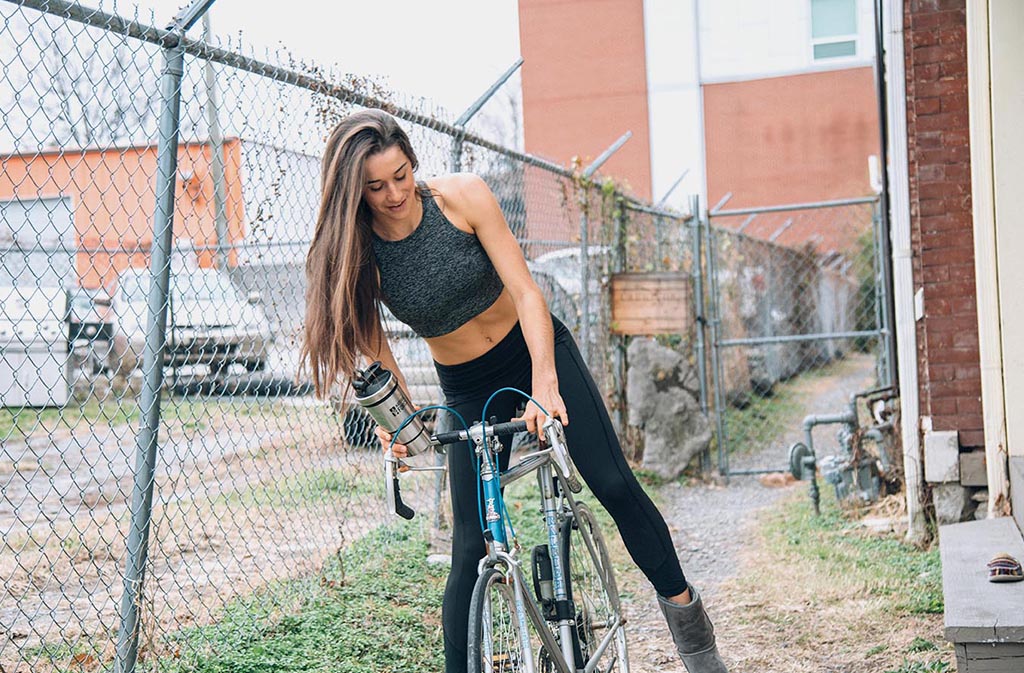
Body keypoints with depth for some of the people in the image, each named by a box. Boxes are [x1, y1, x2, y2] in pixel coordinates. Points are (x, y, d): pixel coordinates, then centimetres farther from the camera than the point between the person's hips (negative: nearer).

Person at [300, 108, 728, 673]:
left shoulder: (461, 196, -19)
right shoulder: (353, 253, -16)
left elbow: (525, 292, -22)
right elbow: (375, 354, -10)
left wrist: (544, 382, -34)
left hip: (537, 351, 0)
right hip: (468, 391, 1)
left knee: (615, 486, -7)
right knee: (470, 546, -5)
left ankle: (682, 608, 11)